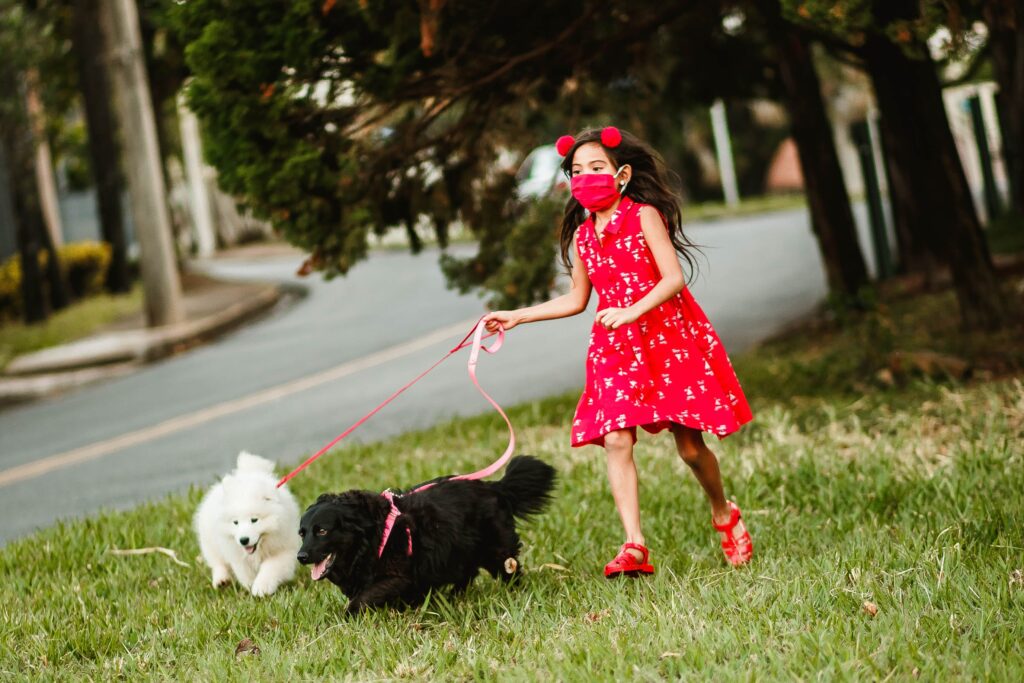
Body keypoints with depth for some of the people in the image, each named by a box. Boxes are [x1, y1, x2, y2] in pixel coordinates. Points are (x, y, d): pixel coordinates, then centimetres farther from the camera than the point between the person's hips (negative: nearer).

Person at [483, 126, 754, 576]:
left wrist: (631, 312, -28)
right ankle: (634, 547, -14)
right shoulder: (582, 236, 10)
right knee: (616, 441, -13)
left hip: (669, 339, -5)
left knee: (689, 446, 0)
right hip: (616, 349, 5)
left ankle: (723, 514, 29)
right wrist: (516, 317, 16)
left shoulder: (645, 216, -6)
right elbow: (577, 299, 20)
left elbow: (674, 278, -15)